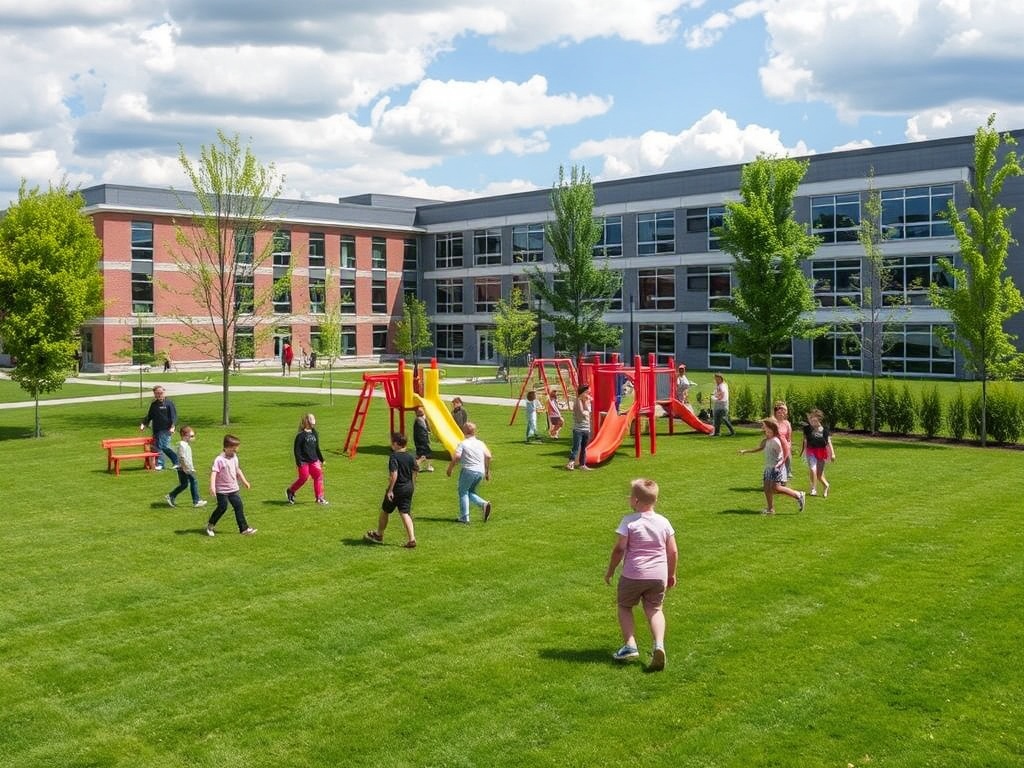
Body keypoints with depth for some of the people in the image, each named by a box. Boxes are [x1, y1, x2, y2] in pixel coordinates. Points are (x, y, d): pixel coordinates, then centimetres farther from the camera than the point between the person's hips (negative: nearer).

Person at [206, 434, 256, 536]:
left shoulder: (234, 458, 6)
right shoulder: (219, 460, -18)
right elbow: (213, 473, -24)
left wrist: (244, 481, 27)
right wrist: (212, 486, -34)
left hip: (233, 489, 7)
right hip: (222, 490, -6)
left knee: (239, 507, 2)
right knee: (222, 508, 0)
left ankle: (244, 529, 4)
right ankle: (210, 525, 23)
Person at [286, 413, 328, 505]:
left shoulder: (315, 433, 10)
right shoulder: (301, 435, -11)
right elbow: (296, 449, -11)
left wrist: (321, 459, 19)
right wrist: (298, 462, -16)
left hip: (314, 460, 6)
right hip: (303, 461, -6)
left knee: (319, 476, -3)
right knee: (303, 478, -2)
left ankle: (319, 497, 3)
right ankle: (290, 491, 23)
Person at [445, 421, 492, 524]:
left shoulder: (463, 444, -3)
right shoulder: (481, 443, 11)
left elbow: (456, 457, -15)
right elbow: (488, 456, 2)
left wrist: (449, 469, -3)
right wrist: (488, 471, 10)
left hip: (468, 470, -5)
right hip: (480, 472, 5)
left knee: (463, 492, 9)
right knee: (471, 492, 20)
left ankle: (464, 518, 5)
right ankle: (484, 504, -6)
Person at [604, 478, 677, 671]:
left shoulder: (629, 521, -9)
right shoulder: (663, 522, 4)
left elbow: (619, 548, -10)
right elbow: (673, 551, 6)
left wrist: (610, 570, 3)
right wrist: (671, 574, 19)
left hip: (633, 575, -3)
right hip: (659, 575, 3)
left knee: (624, 606, 16)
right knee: (654, 609, 13)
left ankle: (630, 645, 3)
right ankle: (659, 644, -11)